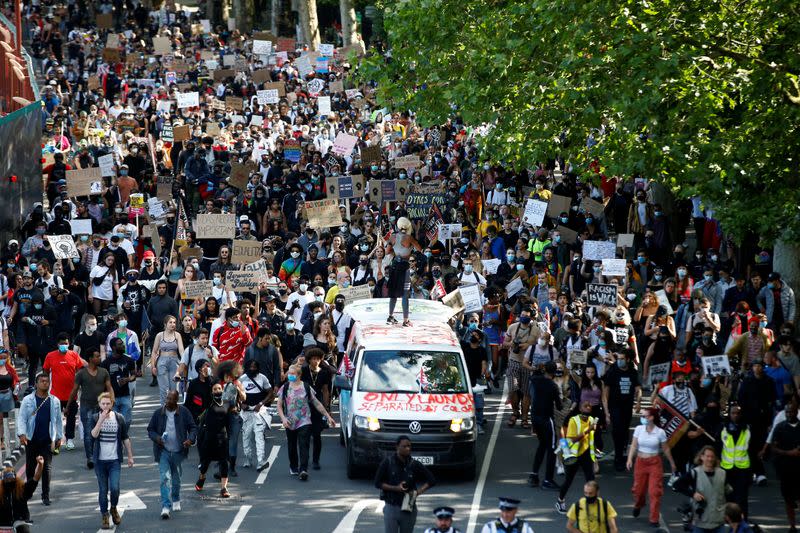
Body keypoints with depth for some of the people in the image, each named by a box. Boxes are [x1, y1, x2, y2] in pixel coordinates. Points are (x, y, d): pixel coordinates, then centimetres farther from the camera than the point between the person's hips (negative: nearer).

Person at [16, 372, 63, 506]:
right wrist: (21, 434, -15)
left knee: (46, 468, -5)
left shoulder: (54, 401, 6)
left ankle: (46, 495, -1)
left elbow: (58, 420, 13)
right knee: (30, 467, 10)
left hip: (47, 440, 0)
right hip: (31, 440, 0)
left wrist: (59, 437, 12)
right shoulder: (28, 400, -1)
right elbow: (21, 418, -3)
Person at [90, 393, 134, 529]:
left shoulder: (119, 419, 3)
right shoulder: (95, 418, 0)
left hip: (115, 460, 0)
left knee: (115, 488, -12)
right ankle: (104, 516, 15)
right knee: (103, 490, 3)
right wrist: (101, 419, -23)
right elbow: (93, 434, -17)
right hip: (100, 460, 0)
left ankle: (114, 509, 16)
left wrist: (130, 456, 10)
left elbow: (125, 439, 10)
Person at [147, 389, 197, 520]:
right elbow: (150, 429, 6)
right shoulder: (158, 413, -2)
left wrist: (190, 439, -18)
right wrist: (156, 438, -15)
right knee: (165, 478, -12)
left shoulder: (184, 412, -4)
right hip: (163, 451, -1)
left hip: (178, 451, 1)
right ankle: (166, 506, -16)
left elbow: (193, 427, 1)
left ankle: (176, 501, 41)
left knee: (176, 478, 17)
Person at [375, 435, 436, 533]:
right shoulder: (387, 462, -4)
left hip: (409, 508, 2)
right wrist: (396, 488, -16)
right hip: (391, 507, -2)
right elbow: (378, 483, -2)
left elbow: (431, 480, 6)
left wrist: (419, 492, -9)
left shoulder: (414, 464, 0)